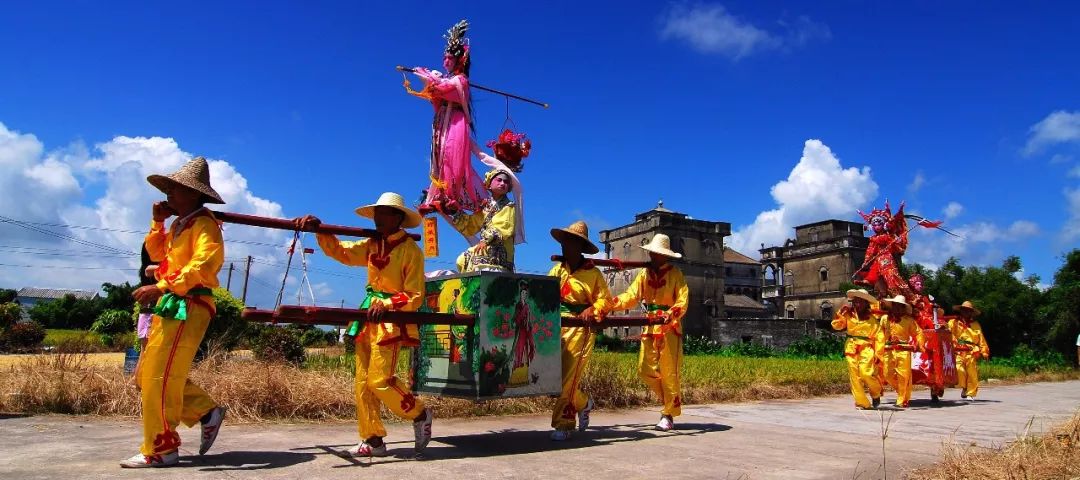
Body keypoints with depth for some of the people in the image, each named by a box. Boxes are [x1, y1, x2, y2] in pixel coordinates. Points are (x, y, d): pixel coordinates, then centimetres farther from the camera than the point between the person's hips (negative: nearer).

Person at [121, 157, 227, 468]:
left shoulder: (203, 223, -11)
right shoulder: (179, 224, 20)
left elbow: (203, 265, -24)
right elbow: (155, 254, 27)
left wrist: (160, 287, -29)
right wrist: (158, 222, 14)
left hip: (186, 307, -10)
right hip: (169, 306, 11)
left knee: (159, 377, -10)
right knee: (148, 376, 12)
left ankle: (160, 450, -2)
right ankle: (207, 412, 16)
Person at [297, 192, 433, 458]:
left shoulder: (410, 250, -10)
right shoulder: (372, 245, 11)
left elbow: (415, 296, -12)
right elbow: (341, 252, 12)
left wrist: (387, 305, -26)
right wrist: (319, 230, -1)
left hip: (393, 319, -7)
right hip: (370, 318, 8)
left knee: (380, 381, -11)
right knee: (363, 382, 6)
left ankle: (420, 414, 10)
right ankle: (372, 440, 13)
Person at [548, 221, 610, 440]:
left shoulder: (592, 273, 2)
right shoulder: (556, 270, 15)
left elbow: (604, 299, 1)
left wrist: (593, 310, -18)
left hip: (580, 328, -5)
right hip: (557, 326, 5)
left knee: (569, 376, -9)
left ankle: (563, 424, 0)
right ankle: (583, 404, 32)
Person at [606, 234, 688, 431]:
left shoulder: (675, 273, -3)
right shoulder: (645, 273, 10)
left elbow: (683, 300, -12)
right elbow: (631, 296, 3)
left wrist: (672, 314, -32)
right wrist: (611, 303, -14)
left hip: (670, 327, -5)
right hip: (650, 326, 5)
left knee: (668, 372, -1)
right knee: (645, 369, 3)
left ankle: (669, 415, 10)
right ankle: (669, 399, 26)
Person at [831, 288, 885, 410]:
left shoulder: (873, 318, 2)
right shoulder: (849, 315, 10)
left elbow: (879, 337, 1)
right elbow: (836, 325, 10)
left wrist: (878, 354, -5)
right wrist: (841, 313, -2)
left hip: (866, 348, -3)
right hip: (851, 348, 3)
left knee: (866, 373, -15)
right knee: (854, 376, -1)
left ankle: (876, 394, 16)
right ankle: (862, 403, 7)